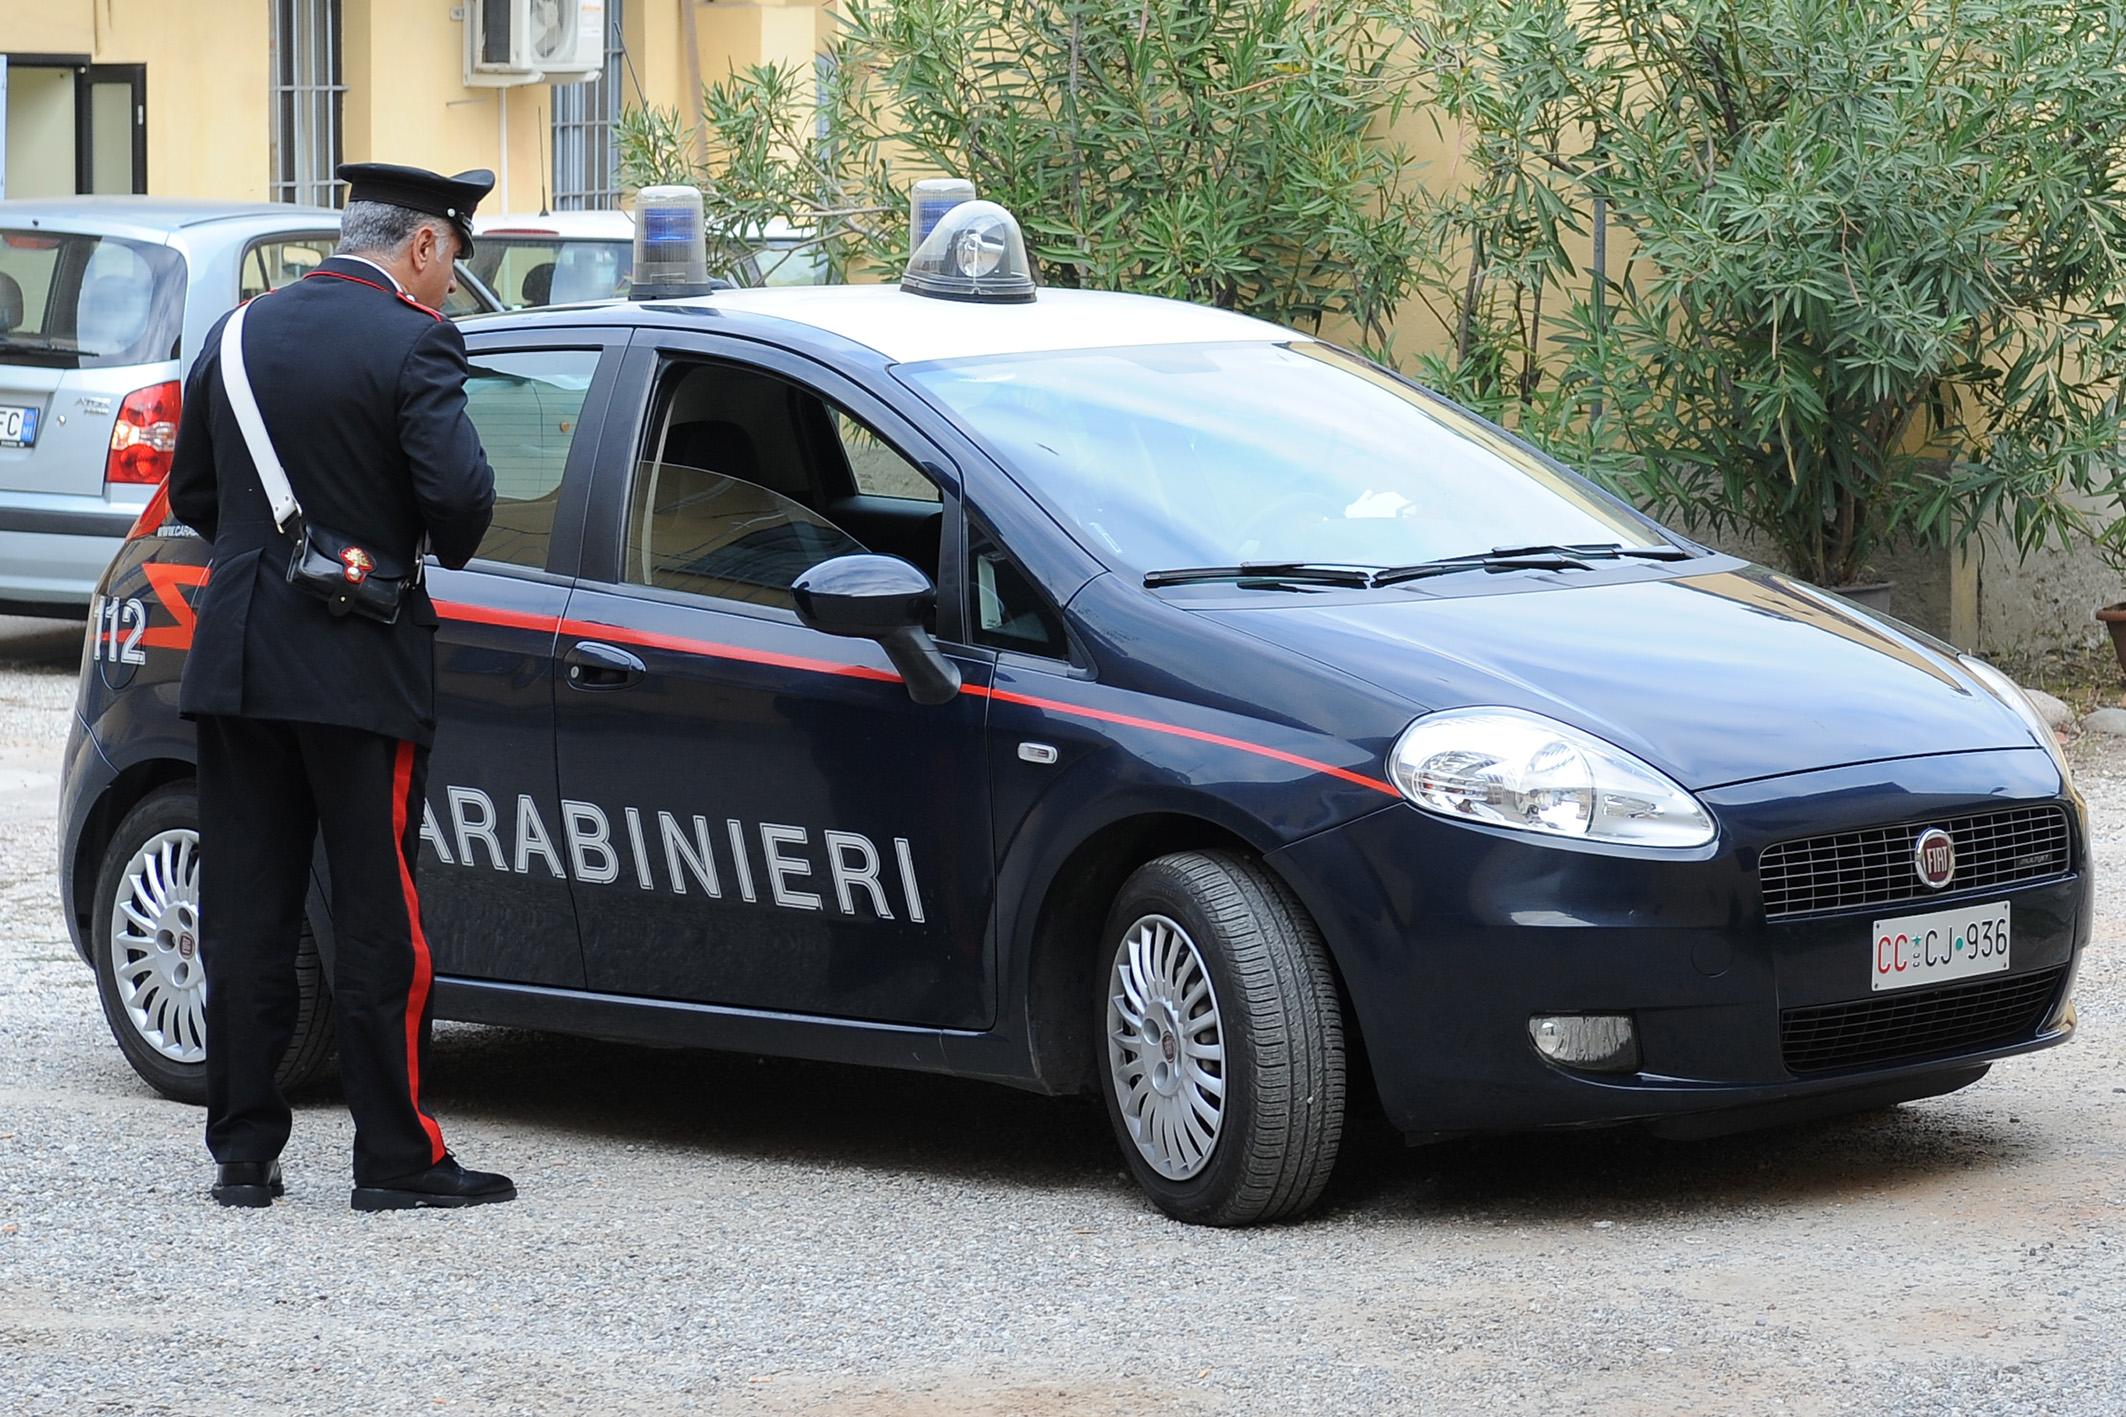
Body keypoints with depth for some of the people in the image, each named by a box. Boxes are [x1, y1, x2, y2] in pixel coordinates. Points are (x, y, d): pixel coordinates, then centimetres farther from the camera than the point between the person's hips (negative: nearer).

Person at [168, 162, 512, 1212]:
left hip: (236, 654, 5)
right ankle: (397, 1158, 4)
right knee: (377, 918, 1)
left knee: (244, 916, 9)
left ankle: (242, 1151, 12)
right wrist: (449, 549, 2)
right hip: (360, 667, -5)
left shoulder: (241, 332, 9)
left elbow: (191, 495, 14)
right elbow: (458, 491, -19)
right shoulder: (411, 343, -10)